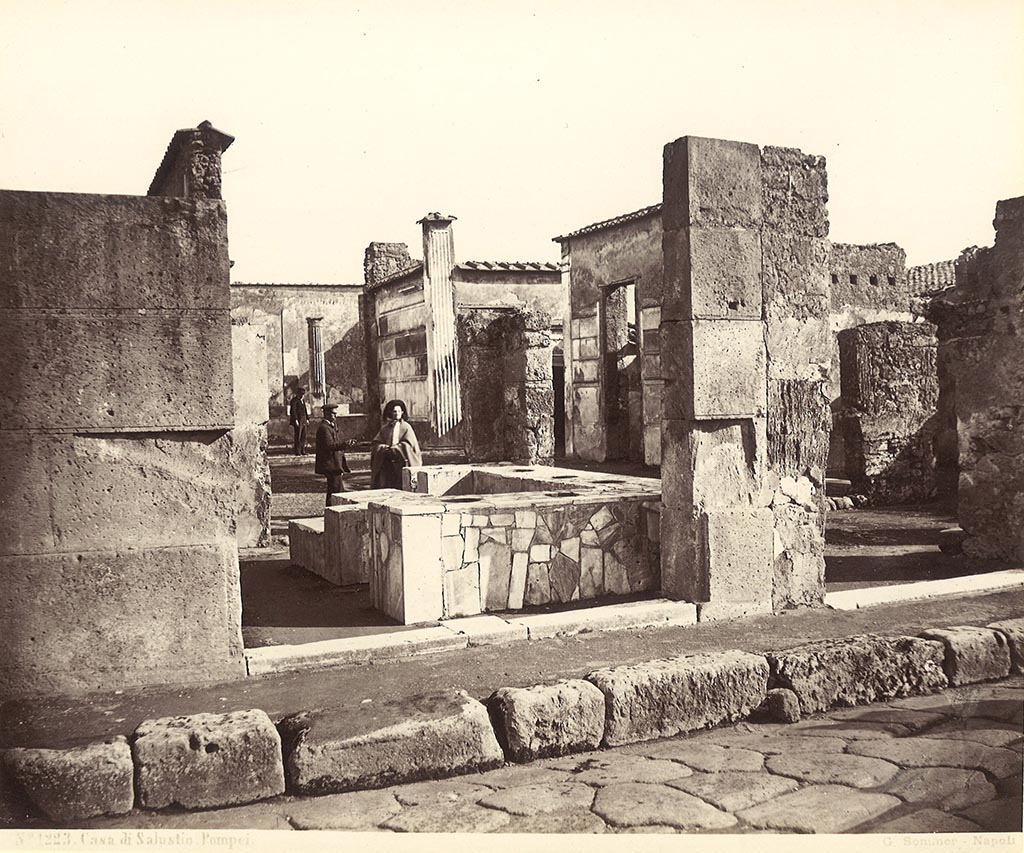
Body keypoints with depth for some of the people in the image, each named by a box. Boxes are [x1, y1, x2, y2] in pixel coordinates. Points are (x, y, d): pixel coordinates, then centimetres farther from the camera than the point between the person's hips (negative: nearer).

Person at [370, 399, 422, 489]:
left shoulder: (406, 427, 2)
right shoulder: (385, 428, 13)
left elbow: (408, 445, -8)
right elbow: (376, 443, 8)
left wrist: (392, 449, -13)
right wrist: (384, 448, -12)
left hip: (401, 463, -3)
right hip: (387, 464, 3)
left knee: (401, 488, -7)